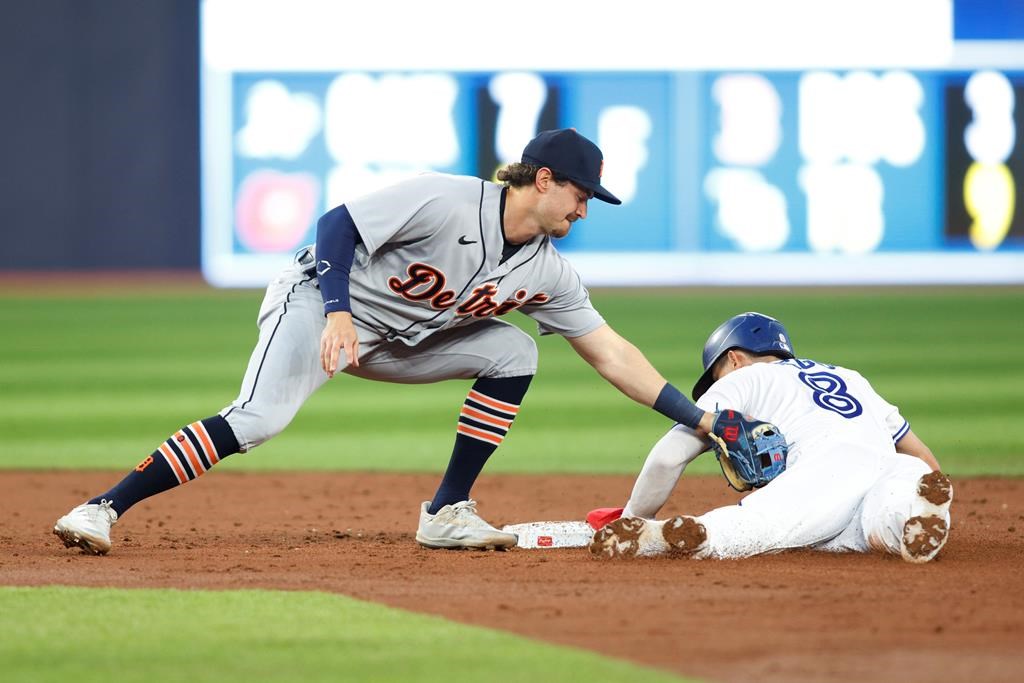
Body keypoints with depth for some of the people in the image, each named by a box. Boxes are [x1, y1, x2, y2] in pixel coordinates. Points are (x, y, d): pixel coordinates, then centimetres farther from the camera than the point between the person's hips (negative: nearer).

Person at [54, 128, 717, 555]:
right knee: (260, 419, -29)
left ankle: (447, 515, -1)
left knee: (513, 353, -4)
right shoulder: (446, 200, -23)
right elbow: (338, 223, -22)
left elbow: (612, 355, 2)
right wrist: (338, 311, -35)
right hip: (321, 298, -7)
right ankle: (103, 509, -30)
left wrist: (699, 419, -2)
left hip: (399, 340, 8)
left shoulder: (548, 273, -2)